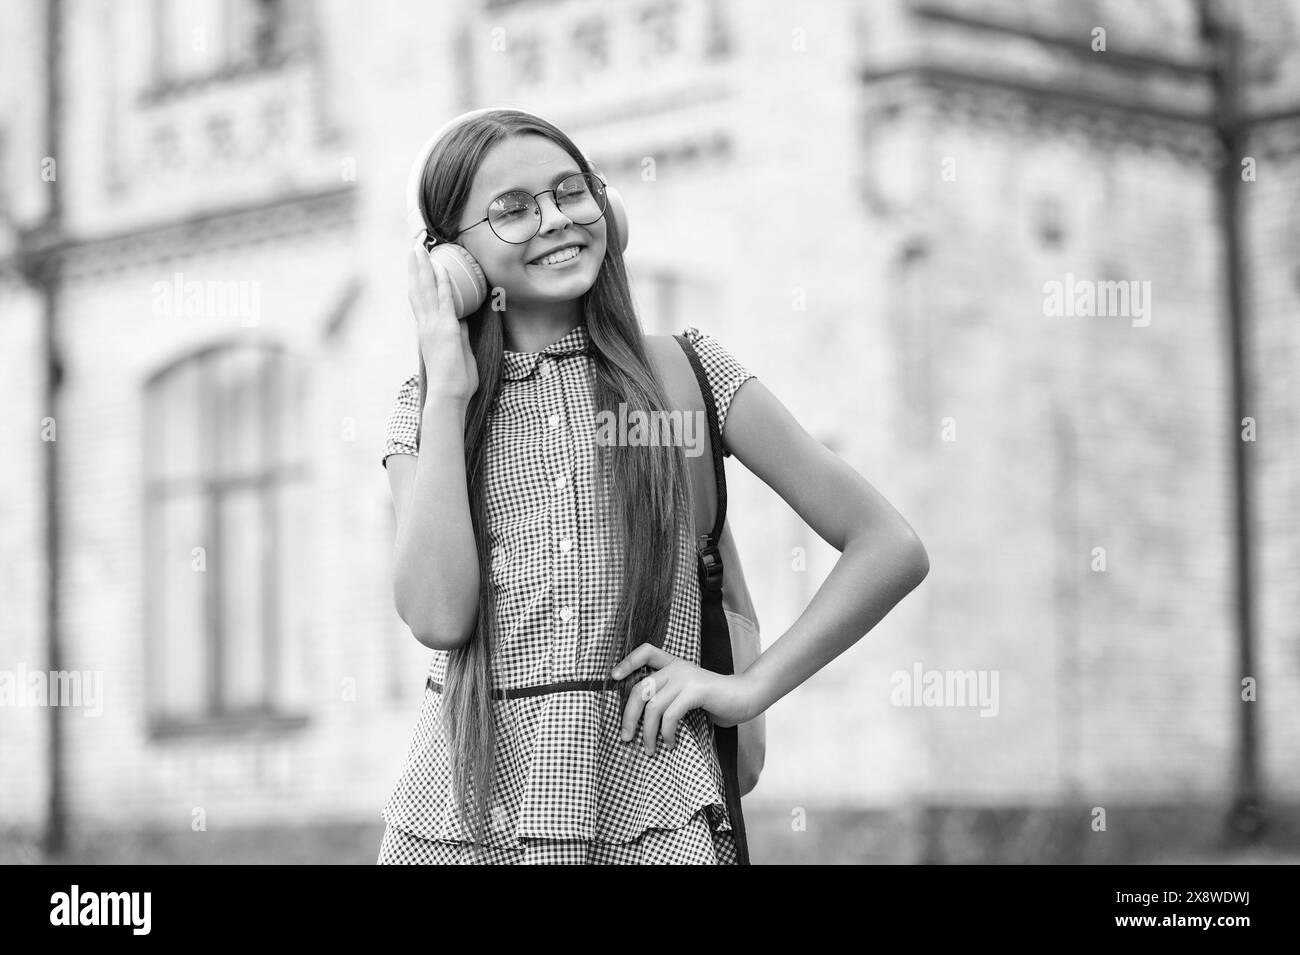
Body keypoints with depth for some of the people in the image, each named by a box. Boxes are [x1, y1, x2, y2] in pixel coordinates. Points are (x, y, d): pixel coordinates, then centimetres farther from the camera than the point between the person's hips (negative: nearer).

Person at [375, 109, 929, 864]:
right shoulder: (426, 412, 7)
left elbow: (891, 549, 2)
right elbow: (437, 616, -11)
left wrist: (751, 687, -5)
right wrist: (448, 393, -6)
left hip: (649, 805, -1)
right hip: (466, 807, 1)